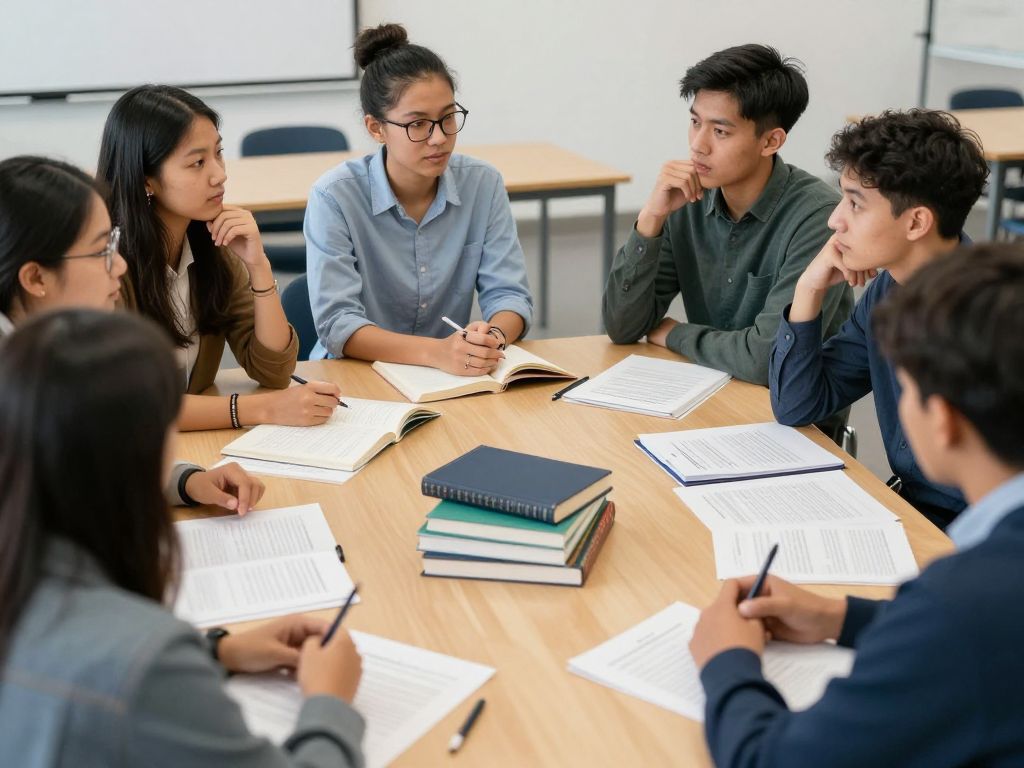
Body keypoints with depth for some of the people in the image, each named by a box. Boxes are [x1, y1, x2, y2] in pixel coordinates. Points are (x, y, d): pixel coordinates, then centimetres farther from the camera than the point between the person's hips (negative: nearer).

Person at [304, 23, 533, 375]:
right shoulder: (335, 196, -12)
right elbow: (337, 324, -18)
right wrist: (436, 352, -33)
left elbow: (508, 294, -3)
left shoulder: (483, 184, -1)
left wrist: (492, 337, -26)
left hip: (455, 377, 3)